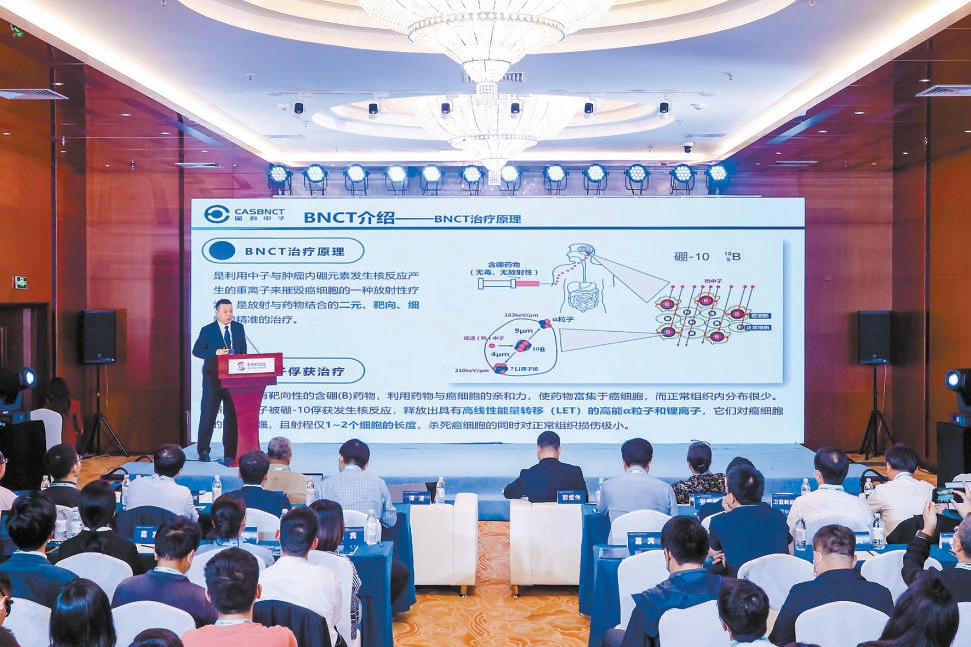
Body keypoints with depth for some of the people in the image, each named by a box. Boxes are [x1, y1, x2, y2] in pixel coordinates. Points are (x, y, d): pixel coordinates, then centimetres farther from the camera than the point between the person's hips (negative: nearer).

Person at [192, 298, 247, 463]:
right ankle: (203, 451, 16)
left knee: (232, 416, 5)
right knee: (208, 415, 2)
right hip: (213, 378, -3)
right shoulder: (207, 330, -2)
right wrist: (215, 353, -20)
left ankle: (230, 453, 13)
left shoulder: (239, 328, 8)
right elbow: (196, 350, -5)